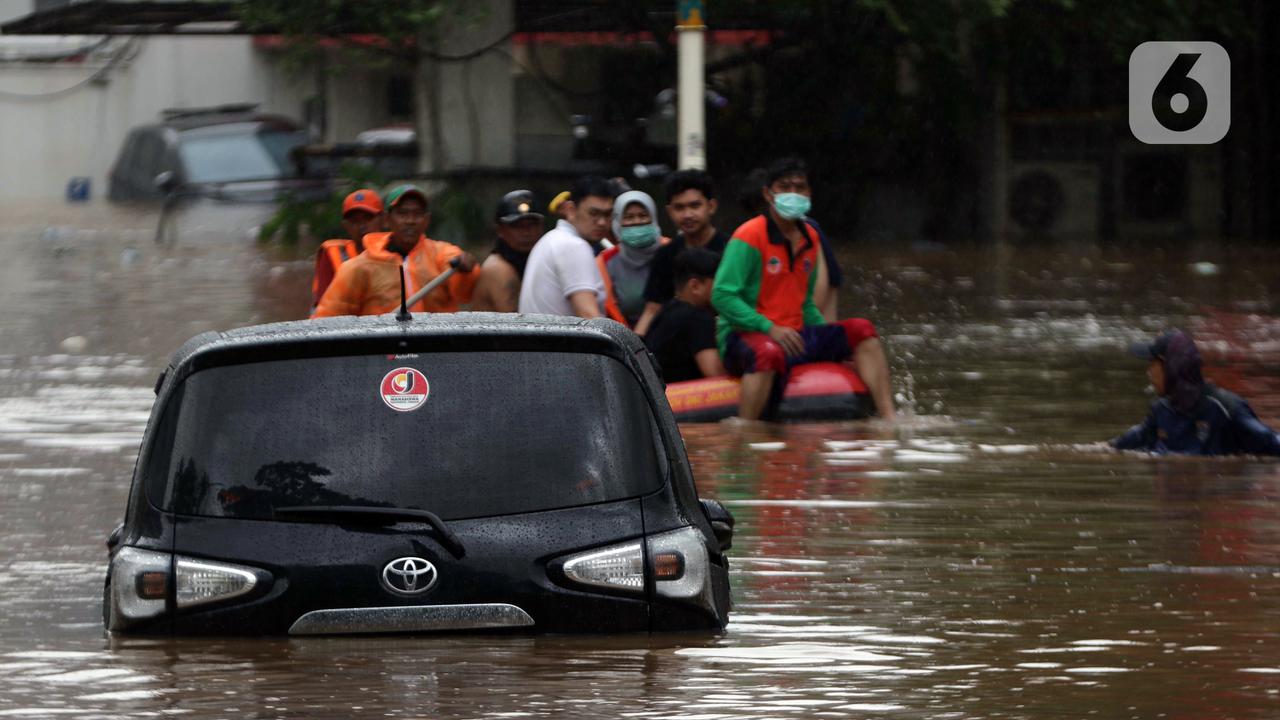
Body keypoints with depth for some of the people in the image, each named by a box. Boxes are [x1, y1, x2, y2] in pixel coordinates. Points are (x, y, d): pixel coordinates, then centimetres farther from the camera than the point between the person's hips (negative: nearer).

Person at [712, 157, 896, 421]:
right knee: (770, 353, -42)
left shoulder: (810, 238, 16)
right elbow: (722, 296, -15)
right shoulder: (749, 237, -8)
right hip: (745, 337, -8)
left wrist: (832, 340, 9)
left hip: (793, 335, 8)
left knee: (861, 330, -5)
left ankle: (889, 421, -13)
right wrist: (769, 328, -22)